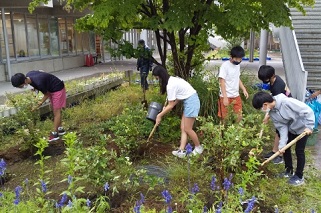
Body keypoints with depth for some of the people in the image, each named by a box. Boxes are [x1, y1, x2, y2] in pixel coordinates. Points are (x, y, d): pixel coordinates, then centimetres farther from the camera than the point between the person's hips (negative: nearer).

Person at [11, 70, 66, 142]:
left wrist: (41, 103, -4)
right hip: (51, 89, 9)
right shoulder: (28, 75, -11)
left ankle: (54, 133, 0)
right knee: (54, 110, 13)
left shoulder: (38, 83, -35)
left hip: (58, 89, -9)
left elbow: (47, 94, -17)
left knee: (56, 111, -5)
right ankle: (60, 129, 23)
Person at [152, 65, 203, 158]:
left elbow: (171, 105, -14)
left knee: (187, 129, 0)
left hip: (191, 101, -10)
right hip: (189, 101, 10)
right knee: (183, 128, 8)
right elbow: (177, 99, 8)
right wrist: (165, 108, 6)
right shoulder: (172, 79, 8)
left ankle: (199, 147, 19)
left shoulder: (170, 85, -21)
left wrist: (160, 115, -4)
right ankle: (181, 150, 9)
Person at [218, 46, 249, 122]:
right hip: (226, 96, -7)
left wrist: (244, 89, 7)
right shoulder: (225, 65, -14)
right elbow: (222, 81, -16)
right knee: (225, 118, 2)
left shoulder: (237, 65, 8)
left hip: (236, 96, 7)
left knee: (239, 117, 9)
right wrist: (225, 97, -21)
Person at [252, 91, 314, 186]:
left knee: (299, 151, 0)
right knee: (285, 148, 8)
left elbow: (308, 110, -31)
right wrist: (282, 144, -18)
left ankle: (299, 176, 16)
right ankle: (289, 170, 29)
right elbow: (282, 127, -12)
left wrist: (309, 126, -31)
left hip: (303, 128, -6)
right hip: (291, 129, 6)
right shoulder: (272, 112, -13)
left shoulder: (286, 102, -37)